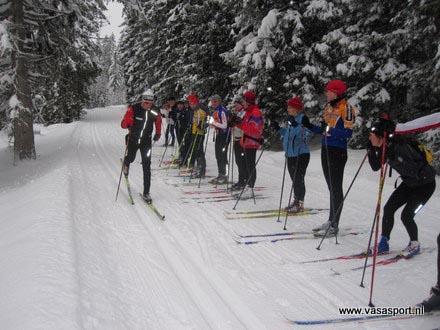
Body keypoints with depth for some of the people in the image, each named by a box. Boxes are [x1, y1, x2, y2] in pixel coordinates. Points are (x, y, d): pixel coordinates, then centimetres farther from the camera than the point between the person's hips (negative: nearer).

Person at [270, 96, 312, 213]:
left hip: (301, 155, -9)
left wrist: (296, 125, -32)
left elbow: (307, 135, -24)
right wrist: (278, 129, 14)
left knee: (298, 179, -6)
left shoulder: (303, 118, -12)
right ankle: (296, 201, 26)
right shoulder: (291, 120, 14)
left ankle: (300, 204, 2)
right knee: (294, 180, 16)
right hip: (290, 155, 9)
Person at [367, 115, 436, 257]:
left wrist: (391, 157, -40)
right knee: (388, 209, -1)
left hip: (426, 184, -8)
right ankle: (384, 244, 12)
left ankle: (414, 245, 14)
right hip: (409, 183, 8)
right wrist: (371, 149, -12)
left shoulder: (400, 146, -32)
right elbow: (375, 167, -1)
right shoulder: (384, 148, -8)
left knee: (406, 215, -12)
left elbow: (413, 170, -36)